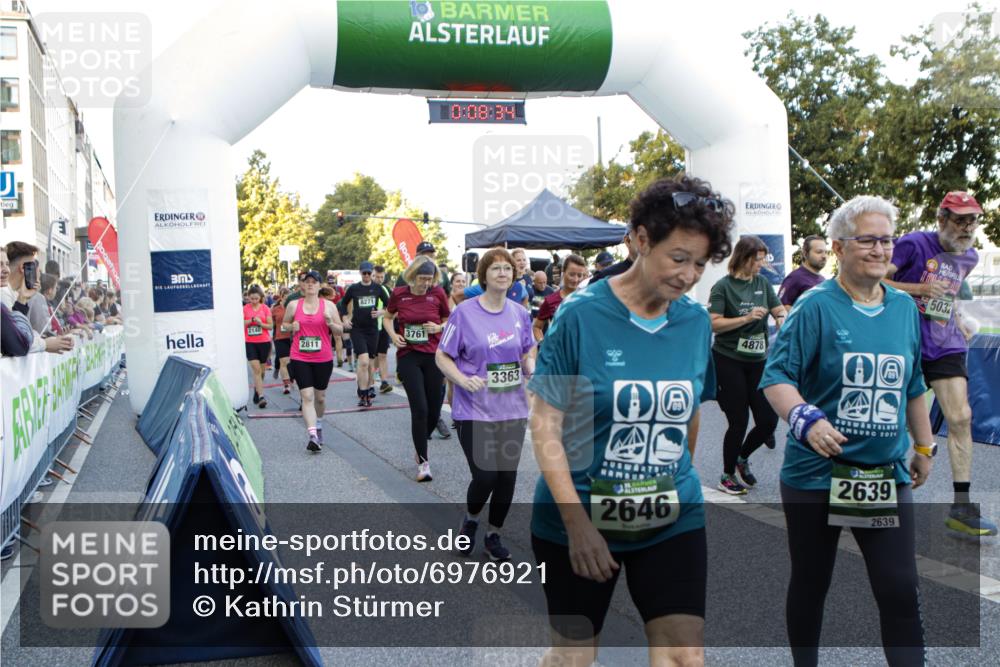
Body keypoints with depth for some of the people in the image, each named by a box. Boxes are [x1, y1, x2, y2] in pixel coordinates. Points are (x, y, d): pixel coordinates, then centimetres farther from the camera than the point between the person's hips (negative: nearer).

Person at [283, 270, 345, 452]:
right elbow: (284, 323, 18)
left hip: (323, 359, 1)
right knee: (307, 396, -12)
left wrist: (330, 323, -17)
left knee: (320, 397, 15)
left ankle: (318, 425, 42)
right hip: (300, 358, -1)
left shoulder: (328, 305, 1)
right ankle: (313, 436, -18)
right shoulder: (294, 305, 3)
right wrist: (291, 327, -5)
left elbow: (340, 331, 3)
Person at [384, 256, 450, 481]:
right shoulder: (399, 294, -2)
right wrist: (393, 335, -3)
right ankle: (423, 462, 0)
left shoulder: (438, 293, -3)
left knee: (434, 410, 5)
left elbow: (449, 320, 11)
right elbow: (387, 317, 15)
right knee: (419, 409, -11)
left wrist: (439, 327, -11)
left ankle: (420, 447, 35)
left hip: (433, 355, 1)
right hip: (408, 356, -1)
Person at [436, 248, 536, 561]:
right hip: (474, 410, -4)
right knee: (485, 477, -9)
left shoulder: (520, 313, 6)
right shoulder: (465, 312, -7)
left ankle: (493, 535, 29)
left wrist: (531, 369, -5)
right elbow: (442, 356, -4)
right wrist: (463, 380, -22)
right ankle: (471, 520, 24)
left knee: (507, 476, 7)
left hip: (512, 409, 4)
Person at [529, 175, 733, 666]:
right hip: (579, 520, -3)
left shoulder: (697, 321, 0)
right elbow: (545, 425, -13)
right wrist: (577, 523, -18)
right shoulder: (581, 315, -13)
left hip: (672, 520, 3)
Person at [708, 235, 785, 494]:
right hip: (729, 361, -5)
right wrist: (746, 318, -22)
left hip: (758, 361, 5)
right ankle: (727, 476, 19)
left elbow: (779, 310, 10)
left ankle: (742, 457, 31)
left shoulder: (762, 283, 7)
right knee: (738, 422, -2)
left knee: (769, 420, 2)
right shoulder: (723, 286, -8)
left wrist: (781, 317, -12)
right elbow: (714, 324, -15)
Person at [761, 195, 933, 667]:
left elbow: (913, 386, 18)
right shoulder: (815, 307, -9)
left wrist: (924, 446, 21)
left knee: (902, 593, 1)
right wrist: (806, 420, -30)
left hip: (888, 477, 4)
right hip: (815, 474, -3)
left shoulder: (904, 308, 8)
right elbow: (776, 377, -14)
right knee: (810, 585, 12)